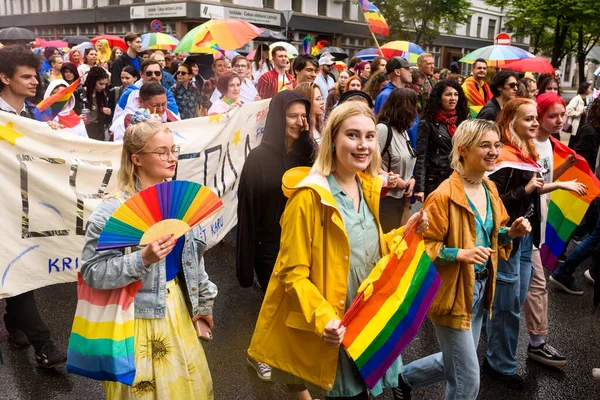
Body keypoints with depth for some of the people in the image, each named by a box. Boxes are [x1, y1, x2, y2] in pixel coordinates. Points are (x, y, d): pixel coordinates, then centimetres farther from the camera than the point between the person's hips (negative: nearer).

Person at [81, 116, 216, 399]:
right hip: (139, 315, -6)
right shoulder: (113, 210, -18)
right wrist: (143, 259, -32)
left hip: (178, 306, 6)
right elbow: (92, 272, -19)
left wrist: (204, 301, 14)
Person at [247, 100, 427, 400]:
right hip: (332, 331, -7)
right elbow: (293, 274, -19)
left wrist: (404, 233, -1)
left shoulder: (368, 188, 3)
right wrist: (323, 318, -31)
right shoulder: (309, 196, -20)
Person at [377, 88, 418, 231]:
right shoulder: (383, 129, -16)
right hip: (386, 198, -8)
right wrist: (393, 179, -17)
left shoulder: (403, 130, 12)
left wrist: (412, 179, 0)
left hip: (404, 197, 8)